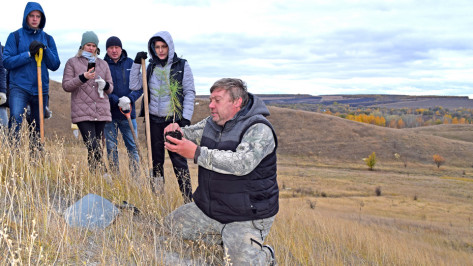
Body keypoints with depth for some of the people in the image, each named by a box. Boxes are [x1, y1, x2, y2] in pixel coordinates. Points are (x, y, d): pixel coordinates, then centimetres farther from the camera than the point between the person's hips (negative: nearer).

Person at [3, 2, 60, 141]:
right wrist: (29, 54, -13)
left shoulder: (47, 39, 12)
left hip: (41, 89, 3)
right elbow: (7, 61, -4)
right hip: (19, 87, -3)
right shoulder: (15, 36, 3)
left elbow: (55, 65, 6)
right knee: (15, 120, -21)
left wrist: (45, 49, -10)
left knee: (38, 127, 8)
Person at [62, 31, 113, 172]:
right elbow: (66, 85, 1)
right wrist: (82, 78, -14)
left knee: (96, 147, 3)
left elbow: (110, 88, 20)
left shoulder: (103, 64, 19)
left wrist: (105, 85, -4)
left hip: (101, 112, 4)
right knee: (93, 148, -15)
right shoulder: (72, 62, 9)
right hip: (82, 112, -3)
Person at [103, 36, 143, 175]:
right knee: (111, 148, 5)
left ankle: (136, 177, 13)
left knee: (132, 147, 6)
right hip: (109, 112, -1)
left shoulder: (130, 63, 5)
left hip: (128, 112, 1)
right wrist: (117, 101, -19)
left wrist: (129, 98, -15)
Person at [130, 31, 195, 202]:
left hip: (174, 120, -4)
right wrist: (136, 64, 0)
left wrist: (186, 118, -11)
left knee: (178, 159, -10)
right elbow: (134, 86, 9)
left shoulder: (181, 66, 0)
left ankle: (188, 198, -5)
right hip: (154, 120, 5)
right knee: (156, 160, 8)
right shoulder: (151, 67, 11)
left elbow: (190, 93, -2)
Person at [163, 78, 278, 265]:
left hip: (246, 216, -7)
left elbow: (242, 163, -32)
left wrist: (197, 153, -34)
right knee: (169, 226, 2)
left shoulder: (259, 129, -17)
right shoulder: (212, 123, 7)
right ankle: (222, 240, 18)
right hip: (208, 208, 8)